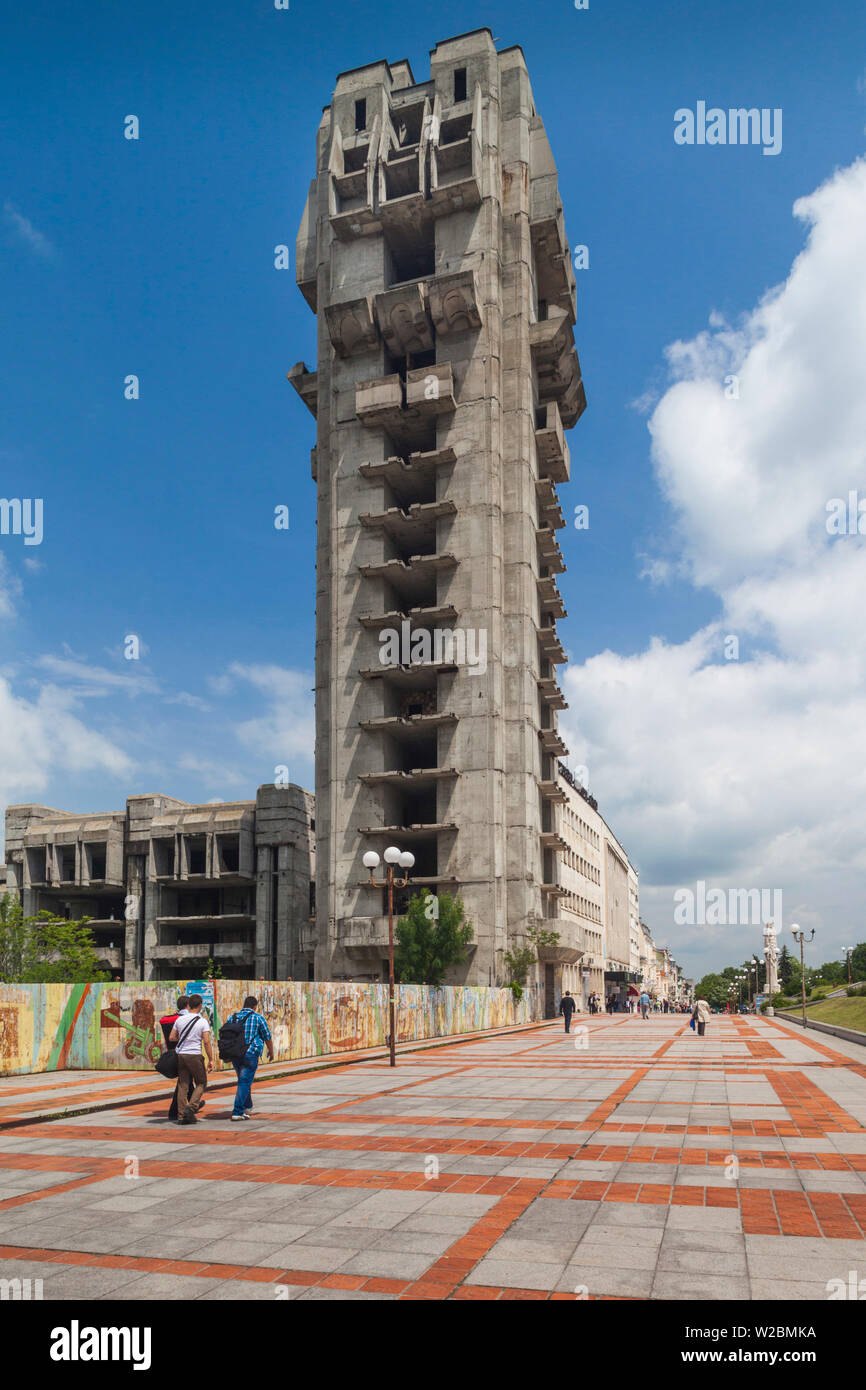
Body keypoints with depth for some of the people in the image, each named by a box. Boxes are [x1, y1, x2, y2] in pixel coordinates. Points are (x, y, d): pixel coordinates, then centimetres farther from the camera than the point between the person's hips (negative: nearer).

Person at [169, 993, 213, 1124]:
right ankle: (191, 1108, -7)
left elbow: (171, 1038, 8)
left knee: (183, 1085, 9)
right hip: (195, 1055, -4)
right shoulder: (203, 1022, -8)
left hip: (181, 1055, 4)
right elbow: (206, 1042, -12)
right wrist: (211, 1060, -8)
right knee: (201, 1083, 10)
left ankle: (182, 1116, 8)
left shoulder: (180, 1020, 5)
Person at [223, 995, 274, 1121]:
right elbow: (267, 1037, 3)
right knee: (244, 1082, -4)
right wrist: (271, 1052, 18)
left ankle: (247, 1107, 30)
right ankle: (237, 1112, -10)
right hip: (250, 1054, -5)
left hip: (234, 1054, 5)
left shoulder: (232, 1018, 9)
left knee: (244, 1081, 22)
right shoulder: (258, 1018, -3)